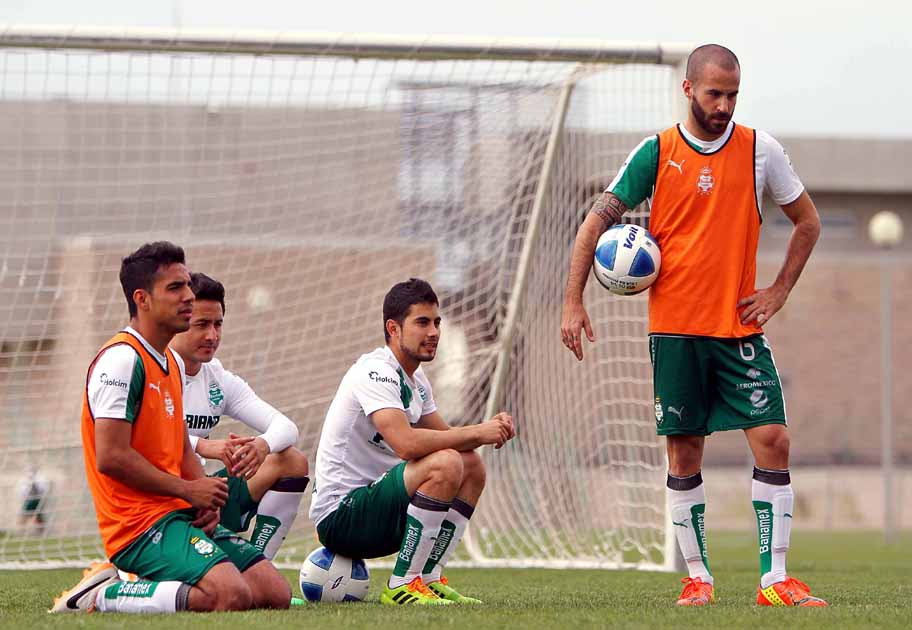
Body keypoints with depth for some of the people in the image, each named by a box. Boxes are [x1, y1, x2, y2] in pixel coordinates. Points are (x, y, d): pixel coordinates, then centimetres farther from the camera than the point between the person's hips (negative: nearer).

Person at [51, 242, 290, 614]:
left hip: (181, 515, 9)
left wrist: (205, 497, 3)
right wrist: (189, 490, -12)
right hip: (140, 523, -9)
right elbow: (111, 457, -20)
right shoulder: (120, 360, -13)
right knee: (232, 595, -28)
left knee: (276, 593, 0)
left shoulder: (172, 363, 17)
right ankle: (99, 597, -12)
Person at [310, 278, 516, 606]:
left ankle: (429, 579, 5)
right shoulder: (375, 372, -18)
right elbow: (407, 443, -31)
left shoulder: (417, 381, 15)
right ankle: (401, 586, -20)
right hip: (339, 514, -10)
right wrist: (476, 433, -22)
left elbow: (446, 437, 16)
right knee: (445, 464, -27)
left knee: (472, 466, 9)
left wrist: (490, 429, -5)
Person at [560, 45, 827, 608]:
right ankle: (698, 577, 12)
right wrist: (574, 303, -5)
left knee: (773, 439, -9)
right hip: (675, 328, -1)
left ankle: (776, 579, -5)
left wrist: (779, 291, 4)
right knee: (685, 454, 2)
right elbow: (597, 223, 2)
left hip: (740, 325, 1)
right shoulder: (656, 153, -1)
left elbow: (807, 222, 14)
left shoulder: (760, 150, 1)